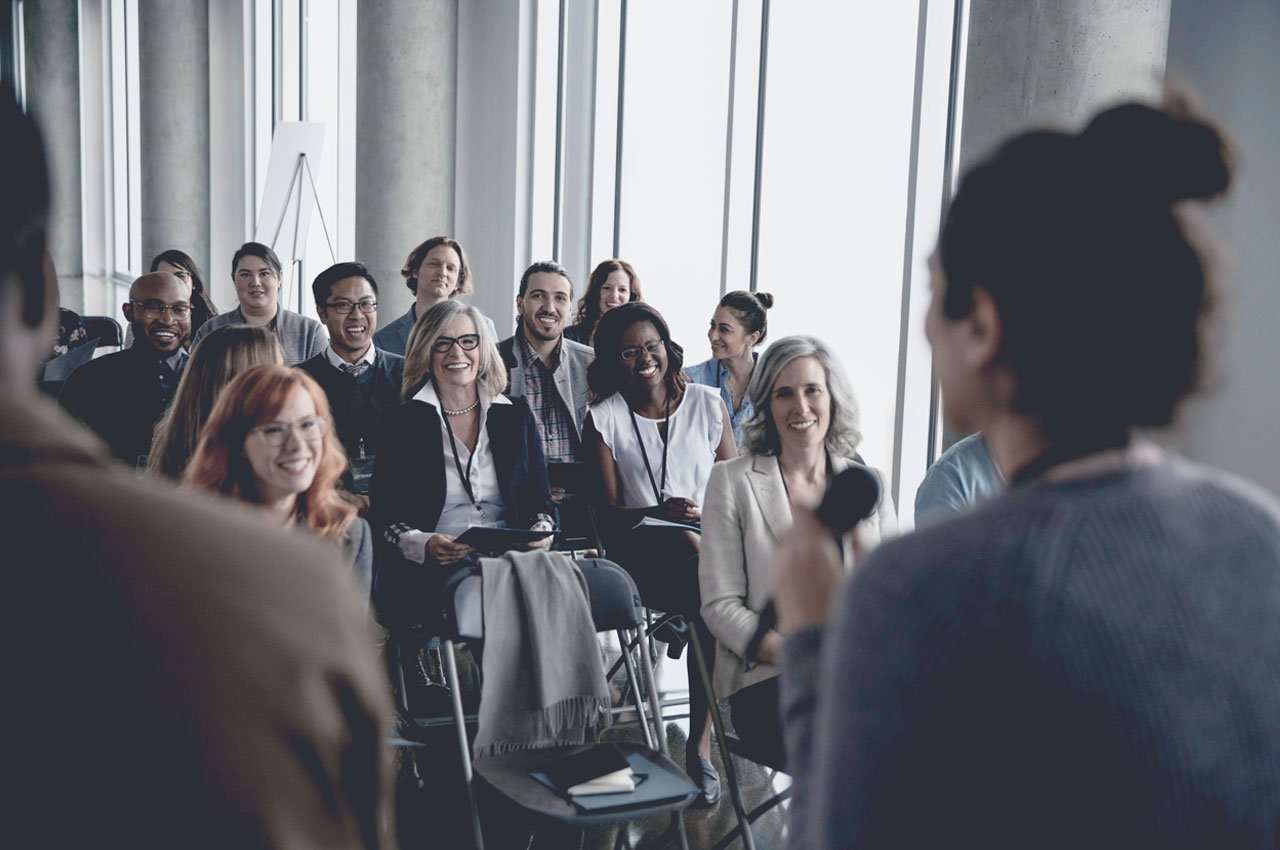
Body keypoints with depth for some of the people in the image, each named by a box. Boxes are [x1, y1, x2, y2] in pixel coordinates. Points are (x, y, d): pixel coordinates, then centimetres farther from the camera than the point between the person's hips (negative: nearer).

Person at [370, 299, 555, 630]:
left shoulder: (516, 416, 16)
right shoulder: (403, 423, 8)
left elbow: (540, 499, 17)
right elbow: (383, 513, 3)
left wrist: (541, 530, -7)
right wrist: (423, 545, -17)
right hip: (432, 571, -3)